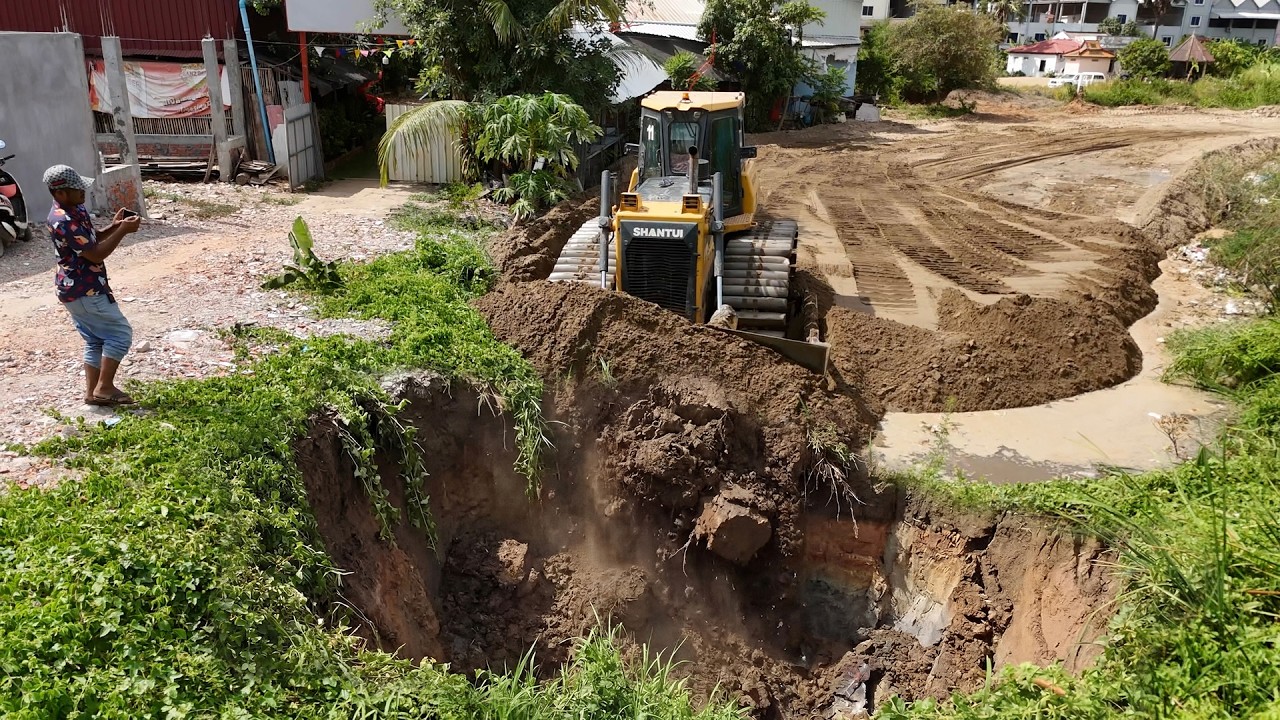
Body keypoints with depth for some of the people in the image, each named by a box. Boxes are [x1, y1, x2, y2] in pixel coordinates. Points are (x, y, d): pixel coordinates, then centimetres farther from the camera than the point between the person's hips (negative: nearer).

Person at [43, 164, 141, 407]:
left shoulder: (73, 210, 8)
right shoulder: (64, 221, -24)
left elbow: (91, 240, 20)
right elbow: (96, 254, -24)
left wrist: (114, 226, 3)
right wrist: (123, 231, -19)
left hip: (79, 289, 10)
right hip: (84, 291, -10)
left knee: (96, 340, 15)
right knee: (120, 332, -4)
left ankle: (92, 392, 19)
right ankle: (104, 388, -1)